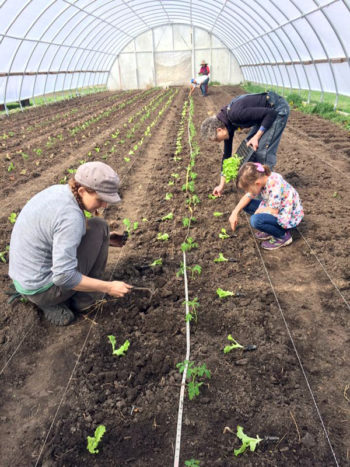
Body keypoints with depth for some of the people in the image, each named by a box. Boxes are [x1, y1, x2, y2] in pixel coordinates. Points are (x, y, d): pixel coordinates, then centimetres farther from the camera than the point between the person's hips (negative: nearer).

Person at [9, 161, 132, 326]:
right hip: (43, 288, -8)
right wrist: (108, 287, -20)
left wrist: (103, 239, 11)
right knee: (98, 226, -5)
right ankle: (83, 299, 7)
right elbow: (64, 277, -29)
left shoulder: (57, 191, -1)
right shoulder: (71, 217, -28)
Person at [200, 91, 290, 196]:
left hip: (278, 109, -9)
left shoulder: (235, 114, -30)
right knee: (249, 146, 8)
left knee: (263, 149, -15)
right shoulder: (226, 123, -1)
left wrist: (256, 137, -23)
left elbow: (271, 113, -26)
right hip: (266, 112, 9)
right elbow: (227, 153, 5)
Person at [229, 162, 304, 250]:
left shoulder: (275, 183, -32)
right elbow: (248, 196, 4)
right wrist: (235, 213, -3)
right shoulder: (259, 179, -9)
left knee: (255, 220, -29)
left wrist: (258, 211, -11)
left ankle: (283, 236, -4)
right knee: (247, 204, -1)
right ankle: (271, 229, 9)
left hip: (289, 217, -8)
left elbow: (273, 210, -29)